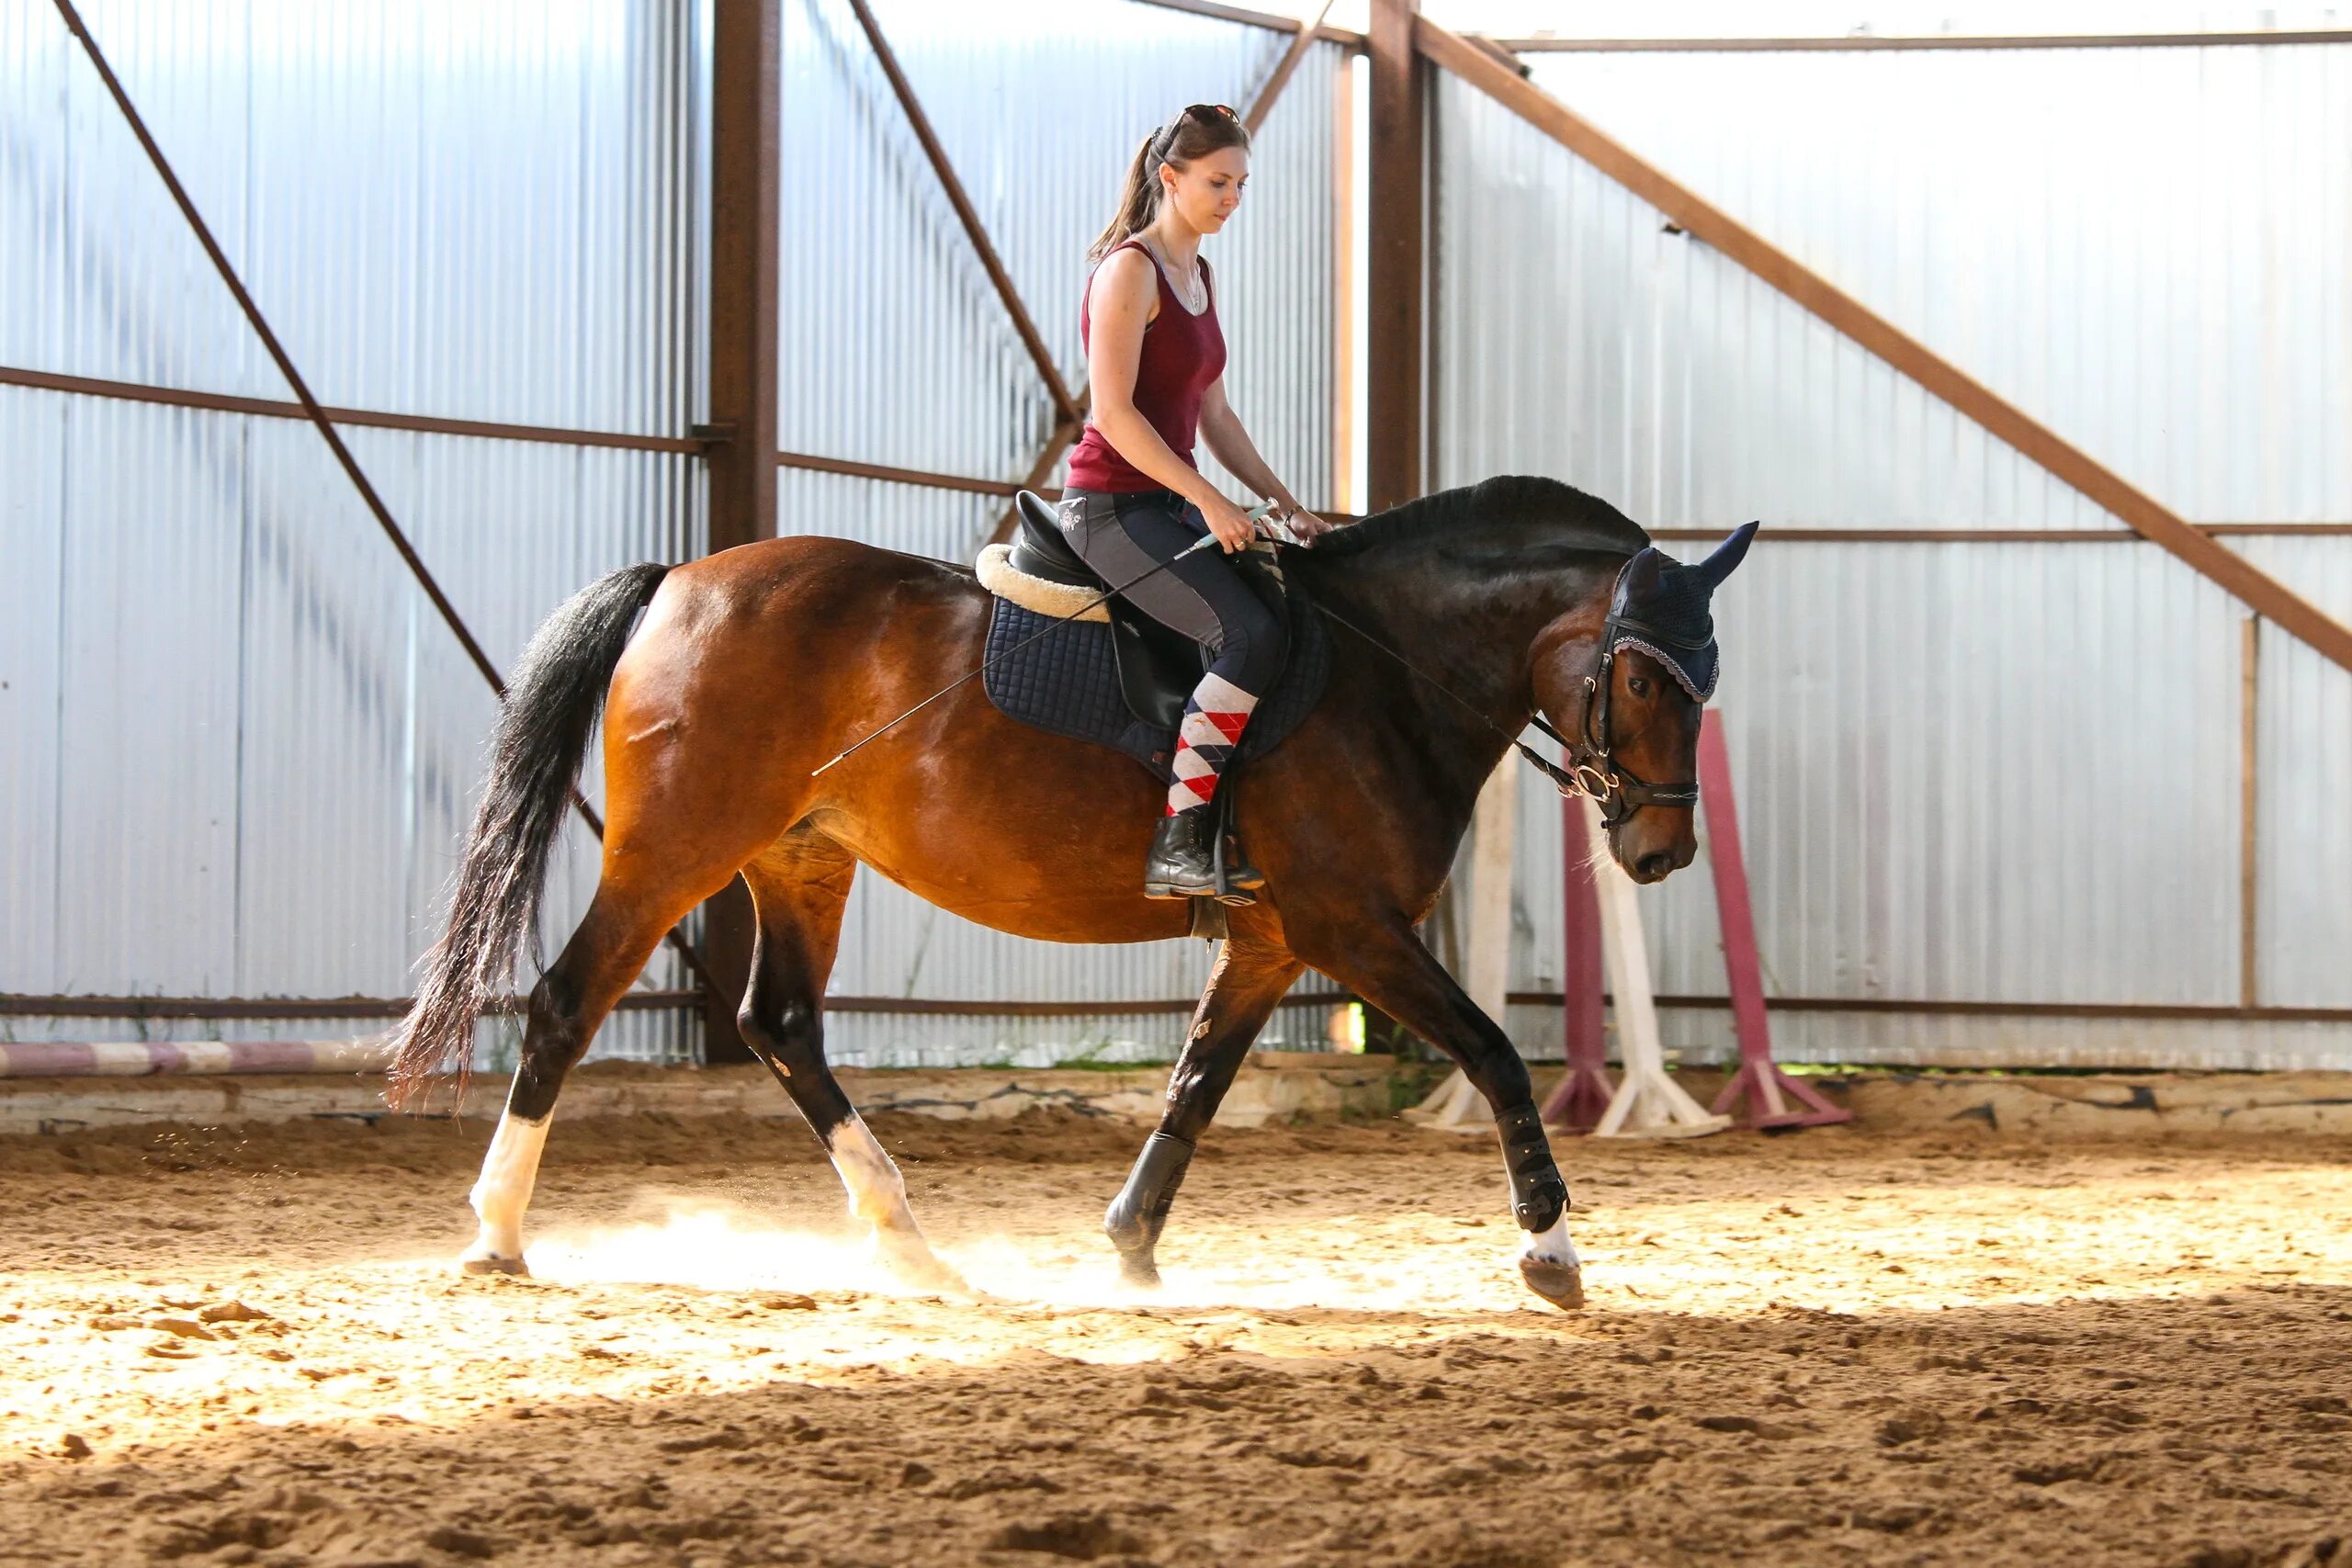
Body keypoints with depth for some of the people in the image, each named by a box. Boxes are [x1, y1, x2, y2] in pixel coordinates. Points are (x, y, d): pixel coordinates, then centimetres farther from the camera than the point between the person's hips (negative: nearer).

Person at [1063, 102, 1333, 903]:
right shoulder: (1130, 270, -11)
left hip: (1168, 505, 9)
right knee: (1253, 633, -25)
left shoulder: (1199, 275, 17)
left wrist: (1284, 503, 11)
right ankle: (1176, 844, -24)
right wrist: (1209, 501, -21)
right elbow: (1114, 411, -18)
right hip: (1112, 503, -9)